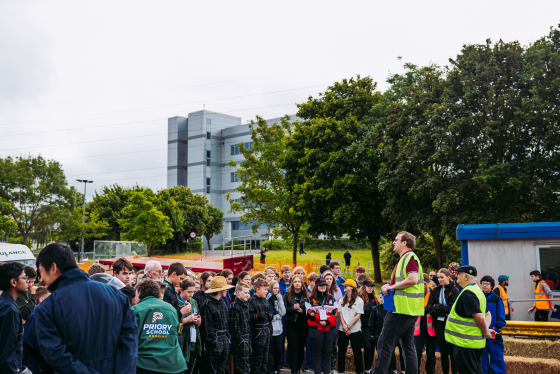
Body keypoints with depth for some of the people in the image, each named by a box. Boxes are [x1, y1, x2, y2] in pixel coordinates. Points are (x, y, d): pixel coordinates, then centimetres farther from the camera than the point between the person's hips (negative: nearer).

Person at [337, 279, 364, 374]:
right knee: (341, 351, 7)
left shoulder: (359, 300, -2)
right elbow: (340, 313, 8)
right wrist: (344, 325, -7)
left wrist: (349, 326, -11)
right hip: (342, 330, 4)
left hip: (355, 330, -4)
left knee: (357, 351, 1)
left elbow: (358, 315, -6)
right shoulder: (342, 300, 12)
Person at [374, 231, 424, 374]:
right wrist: (389, 285, 9)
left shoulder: (410, 257, -11)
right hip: (409, 310, 11)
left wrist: (391, 287, -15)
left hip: (402, 309, -11)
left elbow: (413, 279, -24)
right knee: (408, 346, 12)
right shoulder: (404, 258, 20)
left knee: (384, 345, -8)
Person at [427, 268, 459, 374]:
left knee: (452, 353, 1)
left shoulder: (454, 290, -4)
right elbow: (430, 307, -1)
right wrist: (443, 310, -15)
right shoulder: (435, 291, 9)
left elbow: (452, 308, -14)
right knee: (443, 353, 11)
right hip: (439, 324, 4)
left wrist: (437, 307, -10)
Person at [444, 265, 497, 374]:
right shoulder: (477, 290, 14)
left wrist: (485, 331, -9)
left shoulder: (467, 293, -19)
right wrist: (486, 329, 3)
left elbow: (479, 317, -26)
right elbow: (488, 314, 20)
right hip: (477, 342, 10)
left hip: (466, 344, -10)